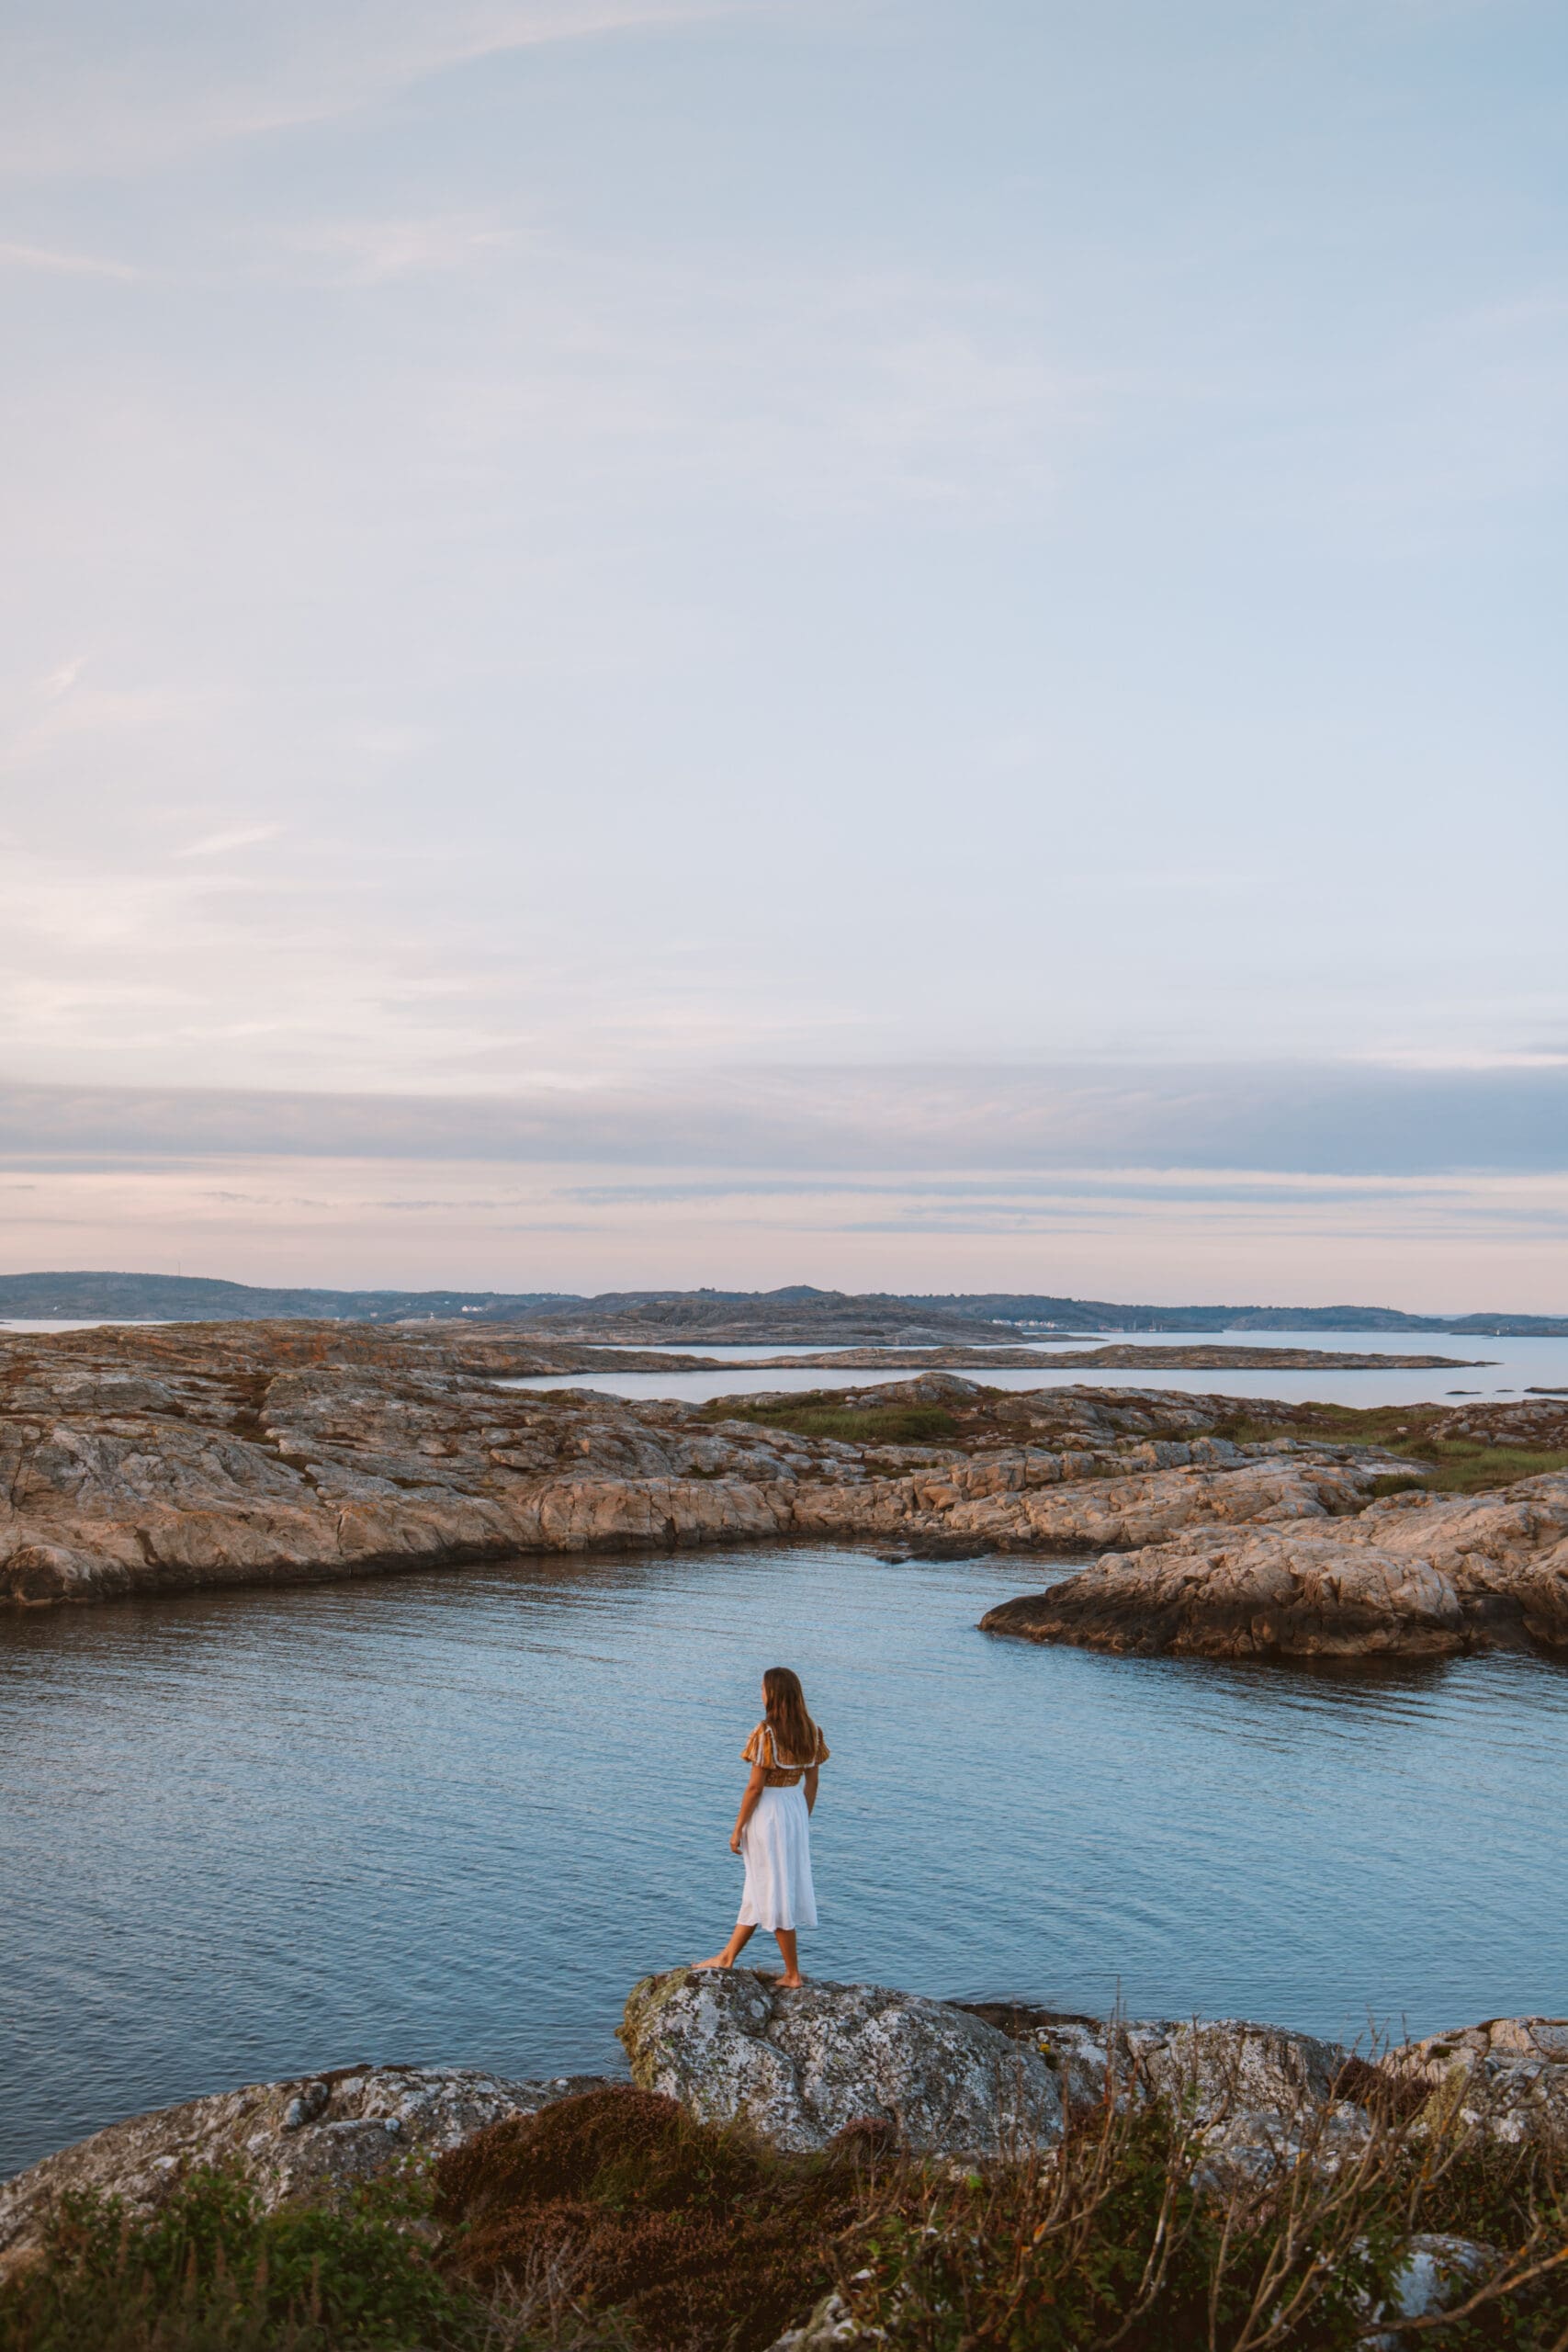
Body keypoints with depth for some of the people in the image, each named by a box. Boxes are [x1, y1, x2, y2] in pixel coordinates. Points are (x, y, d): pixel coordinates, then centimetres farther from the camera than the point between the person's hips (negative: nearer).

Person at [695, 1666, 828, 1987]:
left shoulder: (766, 1733, -19)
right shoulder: (811, 1732, 0)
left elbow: (755, 1787, -17)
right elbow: (812, 1783, 7)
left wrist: (737, 1828, -7)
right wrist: (803, 1822, 18)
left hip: (767, 1813, -7)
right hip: (796, 1809, 7)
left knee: (773, 1892, 6)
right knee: (760, 1890, 18)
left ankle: (793, 1973, 12)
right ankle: (727, 1957, 30)